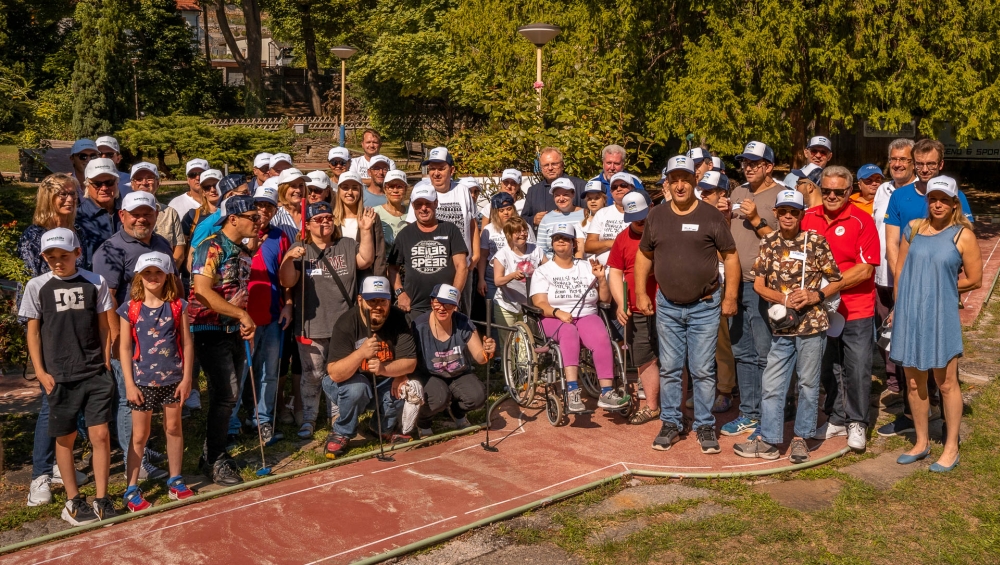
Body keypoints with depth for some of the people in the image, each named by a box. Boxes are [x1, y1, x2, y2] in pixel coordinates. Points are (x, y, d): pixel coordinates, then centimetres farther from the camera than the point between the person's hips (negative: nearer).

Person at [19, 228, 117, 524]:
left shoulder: (95, 283, 1)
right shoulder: (37, 287, 0)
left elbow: (103, 327, 7)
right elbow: (33, 331, 3)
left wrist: (106, 365, 4)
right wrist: (40, 372, -3)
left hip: (96, 374, 0)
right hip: (59, 377, 0)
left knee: (100, 435, -3)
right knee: (65, 439, 7)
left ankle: (102, 501, 7)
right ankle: (73, 502, 18)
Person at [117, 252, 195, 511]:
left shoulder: (177, 306, -2)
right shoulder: (130, 309, -4)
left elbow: (187, 343, -1)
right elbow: (125, 348, -3)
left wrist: (187, 378, -4)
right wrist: (129, 383, -6)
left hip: (173, 378, 1)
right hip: (142, 380, -1)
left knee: (174, 428, 12)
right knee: (139, 435, 6)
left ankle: (175, 481, 26)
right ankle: (131, 489, 15)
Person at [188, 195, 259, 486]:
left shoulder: (243, 252, 12)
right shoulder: (211, 247, -14)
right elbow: (202, 291, -23)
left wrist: (246, 322, 8)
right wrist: (242, 314, -19)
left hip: (234, 332, 8)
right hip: (211, 331, -8)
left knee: (228, 395, 11)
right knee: (225, 394, -11)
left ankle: (213, 453, 25)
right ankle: (214, 460, 3)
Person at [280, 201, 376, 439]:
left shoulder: (348, 245, 8)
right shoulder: (299, 249, 2)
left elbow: (365, 261, -7)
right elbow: (287, 282, -7)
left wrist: (365, 231, -15)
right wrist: (289, 259, -24)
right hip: (311, 326, -2)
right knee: (312, 376, 4)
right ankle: (308, 419, 18)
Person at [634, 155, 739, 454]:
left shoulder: (711, 216, -5)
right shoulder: (656, 216, 4)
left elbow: (730, 256, -1)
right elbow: (644, 256, 12)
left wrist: (730, 297, -5)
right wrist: (641, 293, 6)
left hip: (705, 306, -3)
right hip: (667, 306, 3)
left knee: (703, 370, 2)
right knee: (669, 369, 9)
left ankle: (705, 426, 15)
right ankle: (670, 424, 20)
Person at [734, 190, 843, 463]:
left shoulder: (816, 242, -3)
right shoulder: (769, 243, 4)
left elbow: (836, 281, 1)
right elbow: (759, 284, 4)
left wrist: (816, 295, -16)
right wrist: (784, 298, -12)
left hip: (812, 323, -2)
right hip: (781, 325, 2)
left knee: (808, 383, 8)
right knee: (772, 385, 5)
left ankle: (800, 438, 21)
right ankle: (768, 440, 14)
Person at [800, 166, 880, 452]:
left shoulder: (862, 221, -9)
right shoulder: (808, 218, 3)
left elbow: (865, 269, -14)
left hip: (856, 309, -4)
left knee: (857, 367, 2)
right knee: (829, 367, 13)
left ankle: (857, 423, 18)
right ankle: (836, 419, 28)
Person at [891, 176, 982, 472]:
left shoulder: (963, 235, -5)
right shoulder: (913, 228, 5)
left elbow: (974, 280, -2)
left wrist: (941, 287, 4)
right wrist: (899, 305, 5)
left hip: (941, 316, -4)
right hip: (909, 314, 4)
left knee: (946, 383, 4)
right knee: (914, 382, 11)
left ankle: (951, 448, 17)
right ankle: (921, 442, 25)